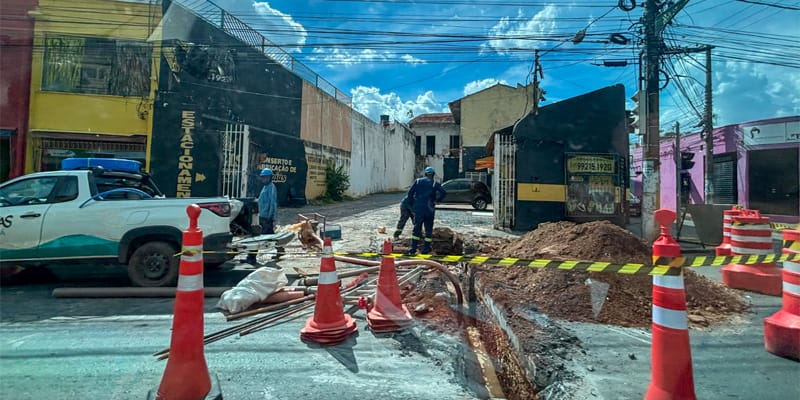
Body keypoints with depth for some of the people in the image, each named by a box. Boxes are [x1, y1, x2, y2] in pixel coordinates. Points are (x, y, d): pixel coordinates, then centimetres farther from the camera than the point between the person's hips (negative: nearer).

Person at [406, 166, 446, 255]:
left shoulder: (418, 181, 5)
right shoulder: (434, 183, 0)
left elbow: (410, 193, 0)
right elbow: (444, 192, -12)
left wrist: (414, 202, 11)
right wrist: (437, 200, 0)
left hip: (418, 209, 2)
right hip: (429, 210, -2)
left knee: (416, 228, 9)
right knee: (428, 229, 9)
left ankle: (413, 248, 6)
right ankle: (426, 249, 9)